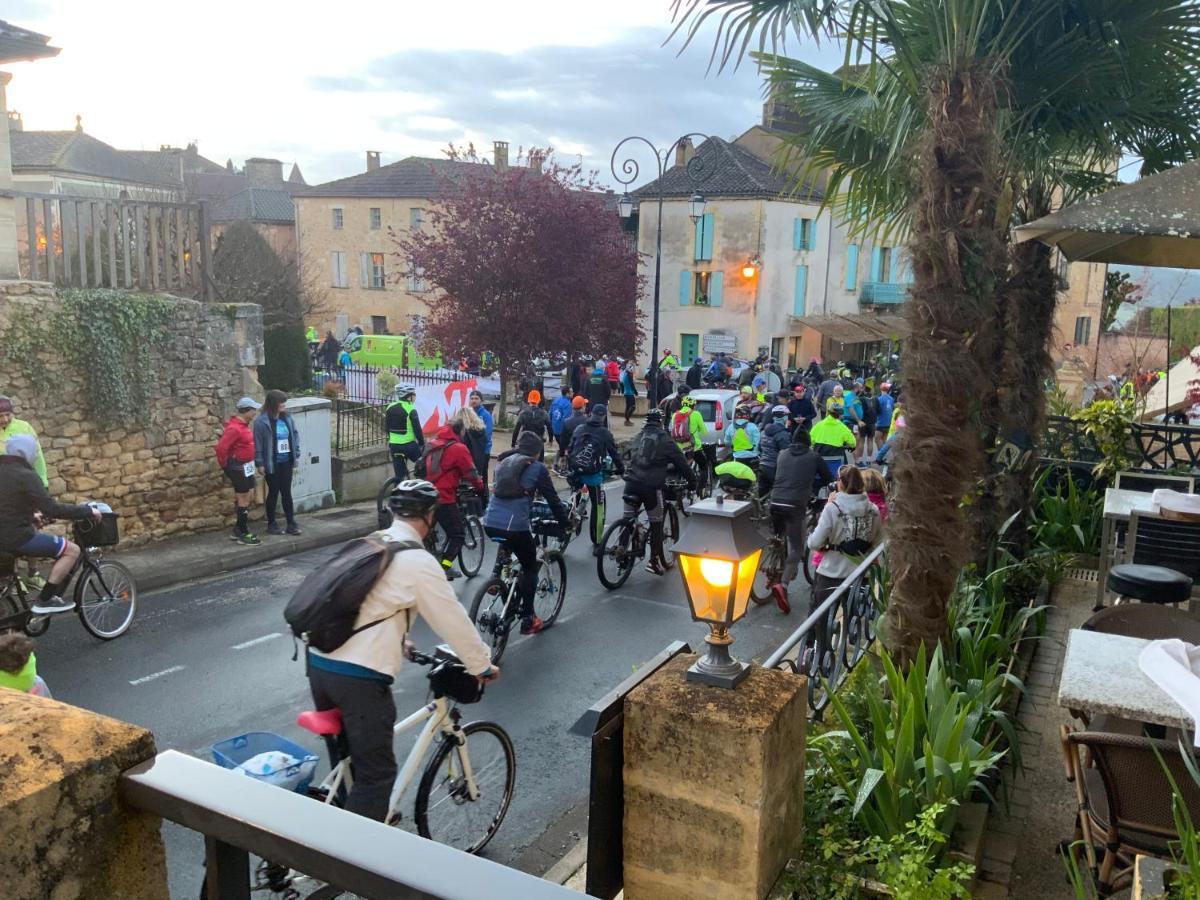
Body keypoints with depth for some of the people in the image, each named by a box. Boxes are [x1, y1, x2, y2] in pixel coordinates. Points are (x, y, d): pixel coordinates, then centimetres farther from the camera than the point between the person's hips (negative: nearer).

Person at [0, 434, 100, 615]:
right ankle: (44, 600, -3)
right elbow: (52, 509, -23)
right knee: (72, 550, -3)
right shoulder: (25, 475, -17)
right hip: (18, 537, -10)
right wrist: (88, 511, -15)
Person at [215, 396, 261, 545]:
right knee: (243, 499, -3)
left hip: (247, 466, 10)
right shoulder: (234, 428, -22)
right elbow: (221, 447, -25)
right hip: (238, 467, -10)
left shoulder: (243, 425, 9)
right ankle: (243, 534, 6)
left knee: (249, 496, 15)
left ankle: (239, 529, 25)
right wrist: (224, 465, -12)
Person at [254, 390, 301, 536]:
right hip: (272, 463, -5)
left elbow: (295, 435, 11)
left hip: (286, 462, 5)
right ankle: (271, 524, 18)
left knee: (287, 492, 10)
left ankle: (291, 523, 16)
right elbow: (258, 443, -13)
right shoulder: (262, 421, -14)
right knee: (273, 493, 4)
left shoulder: (287, 417, 3)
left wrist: (296, 455, 7)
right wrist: (260, 463, -14)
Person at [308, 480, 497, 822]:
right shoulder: (418, 562, -9)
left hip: (318, 662, 8)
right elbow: (453, 621, -3)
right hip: (359, 676, -8)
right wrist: (483, 666, 11)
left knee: (346, 758, 27)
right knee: (376, 773, 5)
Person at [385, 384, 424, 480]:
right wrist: (422, 444, -3)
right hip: (408, 445, -6)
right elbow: (417, 429, -13)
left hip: (394, 445, 6)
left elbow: (387, 426, 16)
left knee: (399, 476, 9)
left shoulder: (390, 407, 8)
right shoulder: (411, 410, -12)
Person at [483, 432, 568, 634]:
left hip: (490, 523, 6)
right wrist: (565, 523, 16)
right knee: (530, 568, 14)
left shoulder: (504, 463, 19)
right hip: (515, 526, -6)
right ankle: (527, 620, 13)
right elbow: (553, 499, 4)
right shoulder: (537, 468, 1)